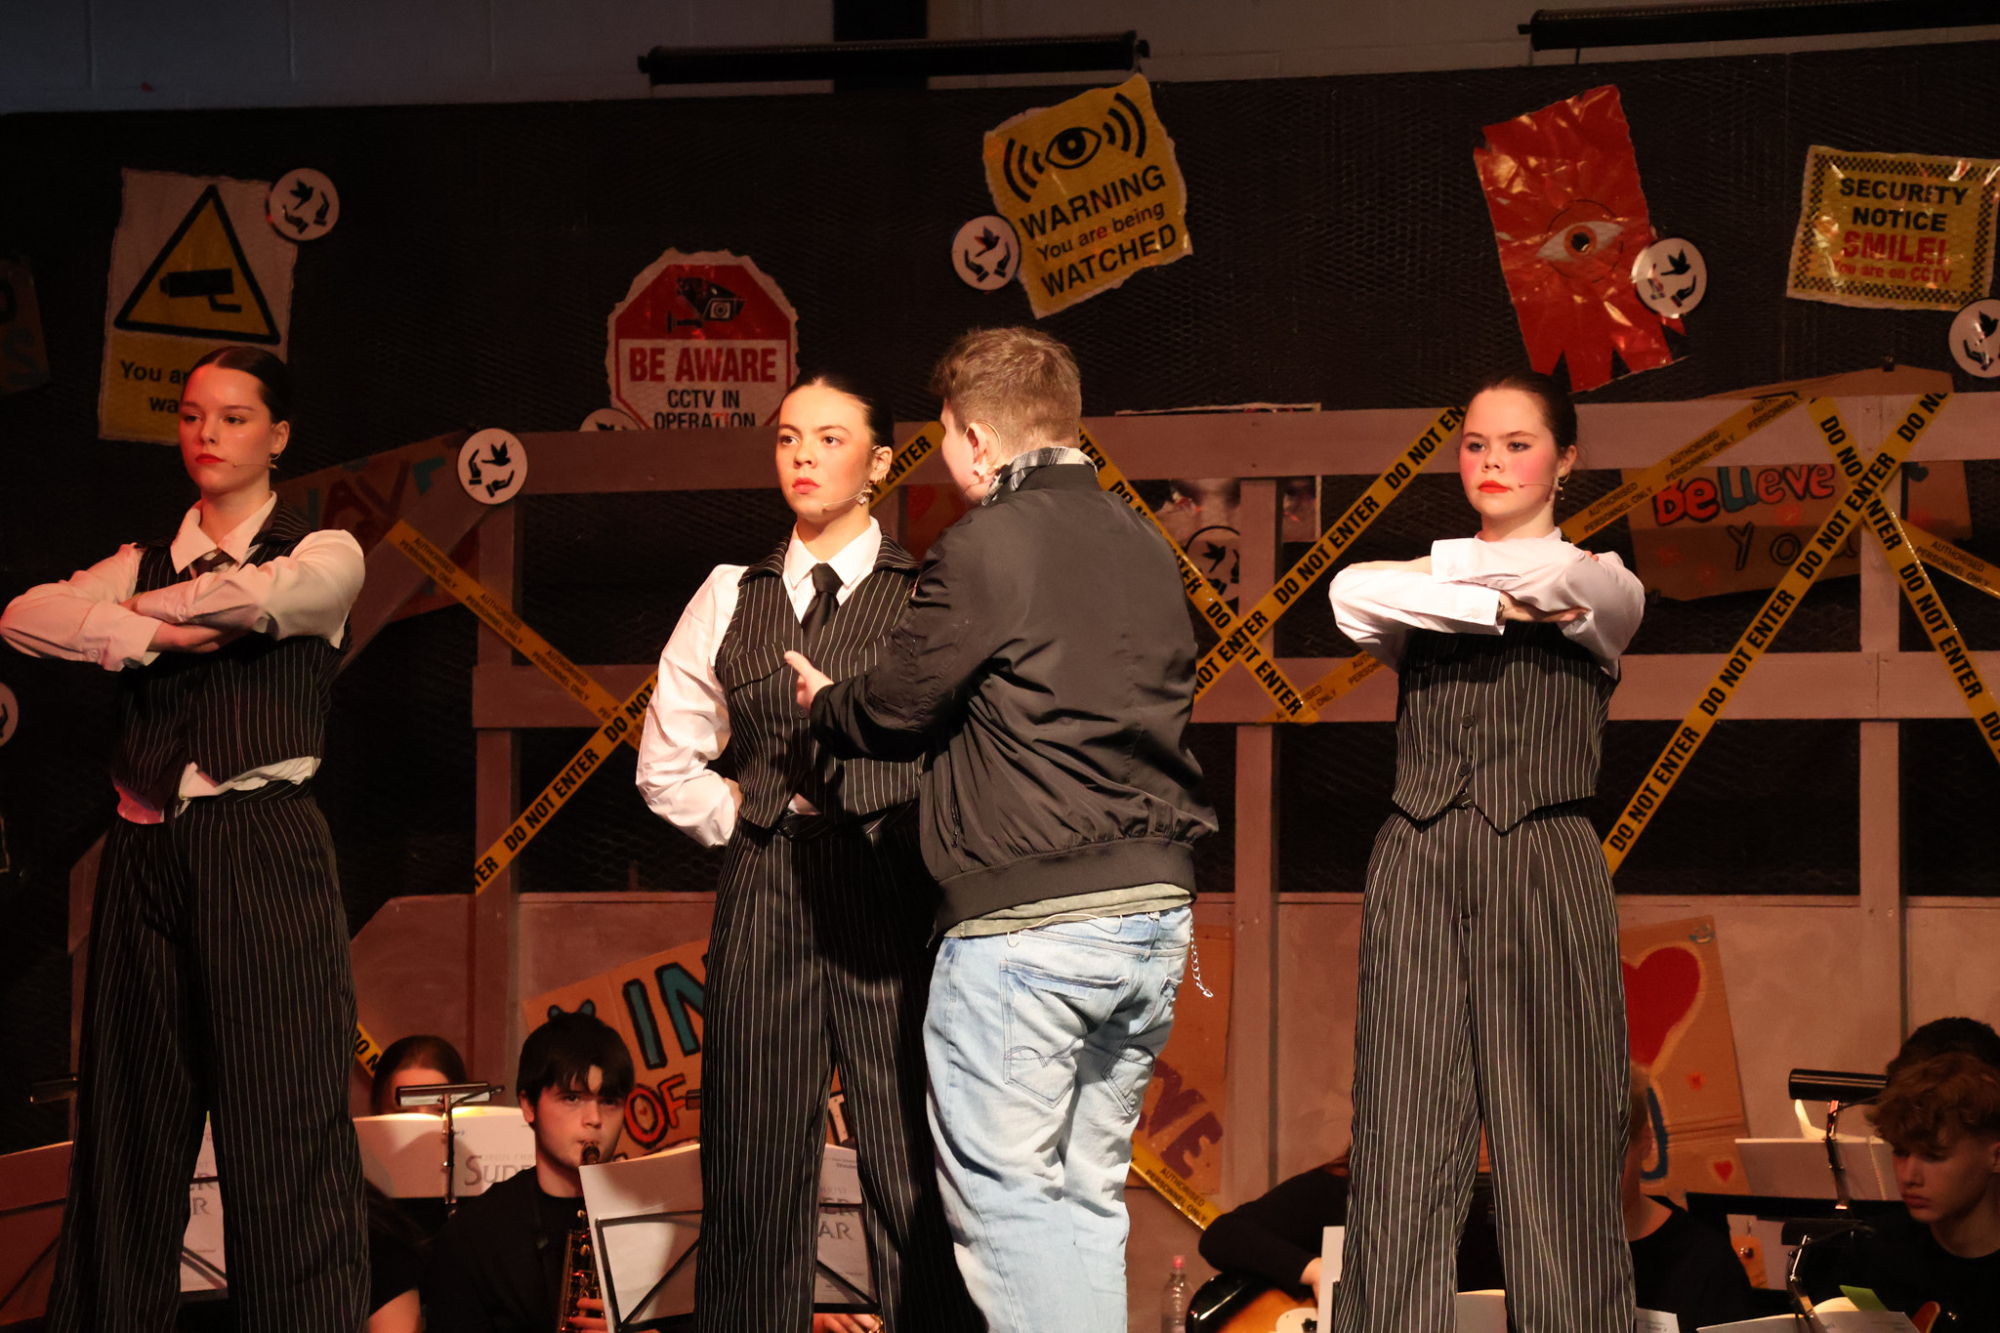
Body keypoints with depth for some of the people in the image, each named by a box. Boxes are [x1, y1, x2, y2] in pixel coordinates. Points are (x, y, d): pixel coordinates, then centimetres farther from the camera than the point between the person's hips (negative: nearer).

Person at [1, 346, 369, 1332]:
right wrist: (164, 630, -10)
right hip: (145, 852, 4)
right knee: (129, 1130, 3)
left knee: (281, 1128, -8)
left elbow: (261, 596, -15)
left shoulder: (325, 554, 8)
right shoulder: (142, 562, 18)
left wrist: (142, 605, 1)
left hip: (262, 848, -4)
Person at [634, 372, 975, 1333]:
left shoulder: (927, 597, 3)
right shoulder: (729, 600, 15)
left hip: (891, 899, -4)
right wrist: (754, 820, 9)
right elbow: (666, 767, 19)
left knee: (910, 1176, -7)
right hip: (764, 899, 4)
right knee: (753, 1173, 4)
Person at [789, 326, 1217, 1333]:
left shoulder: (985, 549, -10)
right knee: (1087, 1196, 14)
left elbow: (892, 712, -5)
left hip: (1027, 921, -7)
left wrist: (822, 701, 18)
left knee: (1006, 1198, -3)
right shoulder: (1145, 549, 13)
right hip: (1155, 910, 7)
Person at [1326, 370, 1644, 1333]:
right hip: (1418, 866, 2)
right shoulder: (1414, 598, 16)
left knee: (1555, 1150, -5)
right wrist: (1500, 603, -10)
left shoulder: (1604, 591, 10)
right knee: (1400, 1153, -5)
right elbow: (1354, 598, -7)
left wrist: (1442, 576, 1)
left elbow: (1557, 575, -13)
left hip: (1544, 867, -2)